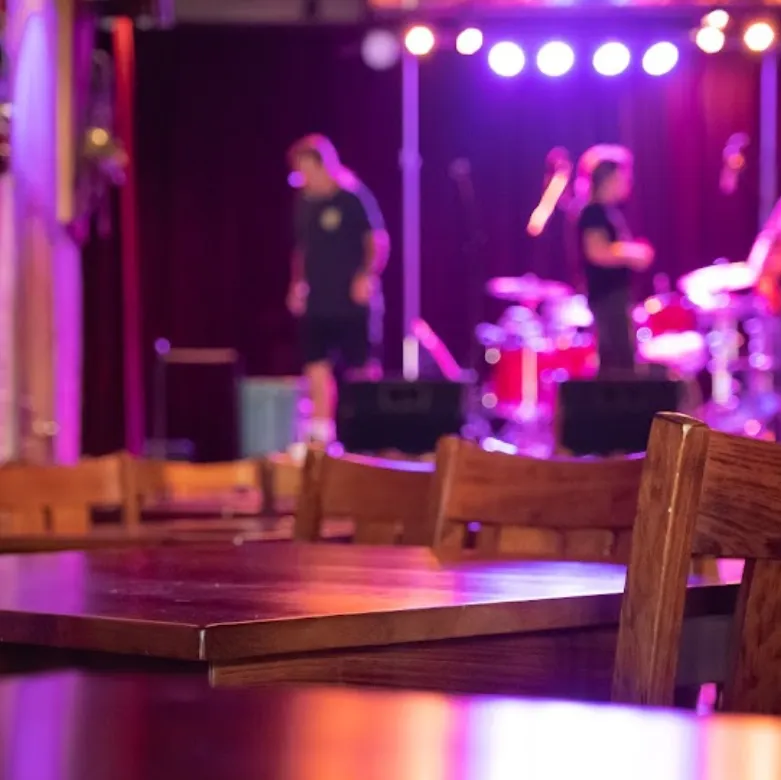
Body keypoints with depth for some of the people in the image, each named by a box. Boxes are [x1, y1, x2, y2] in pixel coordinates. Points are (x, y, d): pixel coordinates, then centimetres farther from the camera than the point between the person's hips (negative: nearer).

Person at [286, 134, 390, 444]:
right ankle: (320, 436, 3)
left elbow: (379, 241, -9)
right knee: (317, 368, 1)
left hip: (353, 302, -6)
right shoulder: (305, 203, 10)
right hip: (317, 303, 6)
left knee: (362, 371, 1)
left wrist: (368, 276, -21)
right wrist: (298, 284, 9)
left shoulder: (354, 197, -9)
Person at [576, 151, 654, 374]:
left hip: (618, 291, 10)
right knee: (620, 357, -12)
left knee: (616, 356, 11)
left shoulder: (612, 212, 16)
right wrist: (631, 255, -17)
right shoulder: (594, 214, -13)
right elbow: (597, 252, -23)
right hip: (607, 294, -10)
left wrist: (635, 253, 11)